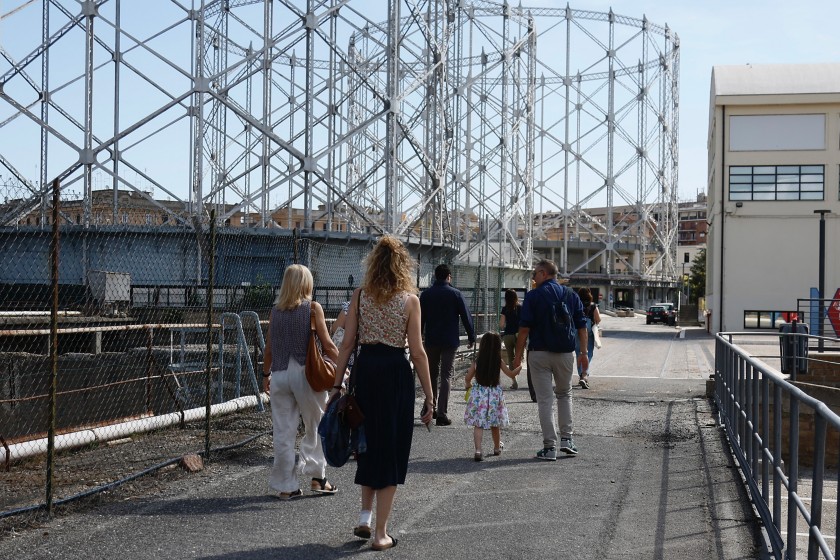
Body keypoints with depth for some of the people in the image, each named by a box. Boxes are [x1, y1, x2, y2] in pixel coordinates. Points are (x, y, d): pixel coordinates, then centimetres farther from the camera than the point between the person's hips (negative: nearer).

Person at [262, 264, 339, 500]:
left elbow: (269, 347, 9)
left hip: (280, 374, 3)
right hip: (306, 372, -3)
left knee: (283, 432, 6)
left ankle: (286, 486, 11)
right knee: (316, 427, 14)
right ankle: (317, 477, 17)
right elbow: (327, 345, -6)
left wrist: (266, 374, 20)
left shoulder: (275, 310, 6)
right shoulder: (313, 308, -4)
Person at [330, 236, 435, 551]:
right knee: (391, 450, 6)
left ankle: (365, 517, 23)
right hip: (396, 372, -3)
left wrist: (337, 384, 6)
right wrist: (429, 397, -2)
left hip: (365, 369, 3)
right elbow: (417, 352, -7)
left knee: (368, 443, 23)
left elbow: (347, 344, 0)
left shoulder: (360, 295, 2)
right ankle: (381, 533, 8)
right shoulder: (409, 299, -5)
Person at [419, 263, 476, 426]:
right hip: (450, 340, -2)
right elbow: (466, 317, -4)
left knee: (432, 374, 16)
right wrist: (471, 337, 6)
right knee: (446, 376, -1)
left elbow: (420, 318, 5)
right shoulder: (455, 294, -5)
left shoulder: (426, 294, 2)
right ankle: (442, 413, -7)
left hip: (431, 341, 3)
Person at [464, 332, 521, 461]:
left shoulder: (476, 362, -4)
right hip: (495, 395, 1)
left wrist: (469, 385, 22)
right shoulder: (499, 362, -5)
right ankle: (497, 447, 37)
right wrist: (520, 367, 20)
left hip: (478, 394, -1)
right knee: (495, 424, 19)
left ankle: (478, 450, -21)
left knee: (478, 424, -4)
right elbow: (511, 374, 3)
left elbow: (467, 379, 0)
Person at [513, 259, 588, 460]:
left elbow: (524, 328, -9)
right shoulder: (571, 295, 6)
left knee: (544, 400, 2)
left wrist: (518, 355, -2)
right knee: (564, 394, 22)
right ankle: (566, 438, 14)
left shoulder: (533, 295, -6)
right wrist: (583, 353, 12)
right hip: (565, 353, 4)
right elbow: (582, 327, 6)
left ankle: (549, 447, 1)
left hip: (539, 353, -3)